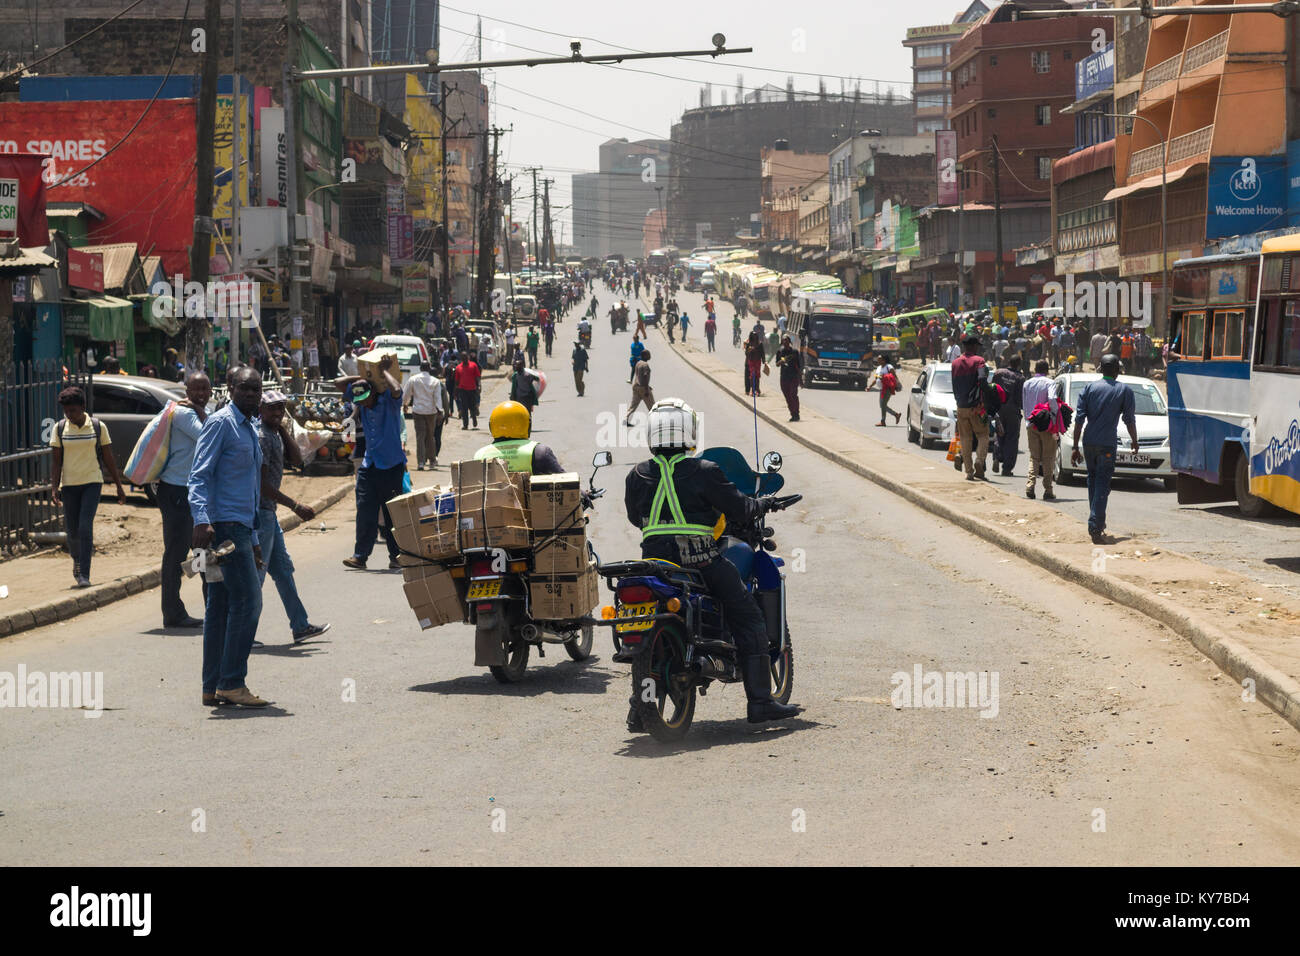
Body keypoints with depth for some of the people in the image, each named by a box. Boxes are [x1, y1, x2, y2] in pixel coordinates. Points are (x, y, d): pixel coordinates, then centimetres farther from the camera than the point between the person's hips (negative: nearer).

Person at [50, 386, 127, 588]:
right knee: (72, 530, 5)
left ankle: (84, 575, -15)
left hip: (92, 482, -2)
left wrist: (119, 487, 8)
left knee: (85, 526, -16)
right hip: (69, 484, 2)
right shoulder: (60, 429, 2)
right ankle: (77, 561, 37)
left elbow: (109, 460, 5)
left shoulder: (98, 427, -1)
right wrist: (55, 488, -7)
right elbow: (57, 461, 4)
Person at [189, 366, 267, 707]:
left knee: (221, 607, 9)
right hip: (224, 524, -10)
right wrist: (202, 520, -27)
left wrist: (253, 539, 28)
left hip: (239, 527, 10)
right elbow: (200, 474, -15)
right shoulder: (221, 422, -7)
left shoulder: (250, 431, 22)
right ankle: (232, 683, -10)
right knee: (248, 600, -12)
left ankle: (213, 688, 11)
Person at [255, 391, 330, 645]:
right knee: (256, 573, -5)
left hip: (268, 512, 10)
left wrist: (282, 429, -1)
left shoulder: (275, 434, 13)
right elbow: (261, 484, -22)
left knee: (283, 569, 14)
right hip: (259, 511, -10)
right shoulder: (260, 437, -18)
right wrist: (296, 507, -21)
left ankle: (300, 626, 21)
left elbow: (297, 460, 8)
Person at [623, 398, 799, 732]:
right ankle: (759, 701, 2)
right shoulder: (703, 472, -8)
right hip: (701, 562, -4)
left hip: (654, 561, 4)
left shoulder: (637, 476, 5)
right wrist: (762, 504, 19)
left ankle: (638, 708, 10)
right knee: (749, 621, 6)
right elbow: (740, 509, -2)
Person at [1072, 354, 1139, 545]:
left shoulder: (1090, 387, 6)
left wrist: (1075, 447, 3)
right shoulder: (1124, 391, 0)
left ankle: (1098, 523, 28)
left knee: (1093, 481, 19)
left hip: (1089, 443, 3)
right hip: (1107, 443, -3)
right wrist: (1134, 441, 20)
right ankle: (1095, 528, -15)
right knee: (1102, 485, -4)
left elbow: (1079, 418, 1)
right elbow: (1129, 419, 3)